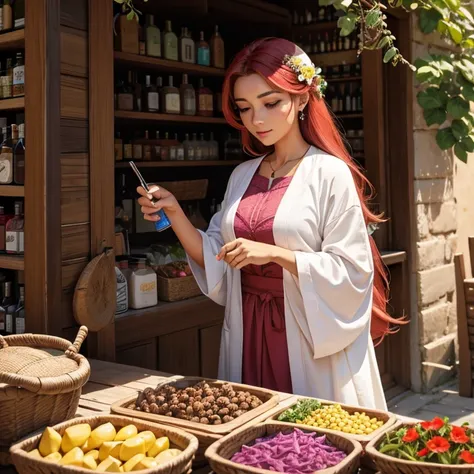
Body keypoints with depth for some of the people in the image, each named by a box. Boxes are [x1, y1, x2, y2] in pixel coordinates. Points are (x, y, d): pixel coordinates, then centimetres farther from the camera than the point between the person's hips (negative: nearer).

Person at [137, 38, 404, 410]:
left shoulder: (330, 173, -9)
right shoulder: (243, 175, 9)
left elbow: (351, 272, -14)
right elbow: (216, 261, 9)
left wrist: (275, 253, -22)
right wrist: (175, 215, -3)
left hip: (312, 340, -5)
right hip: (248, 335, 5)